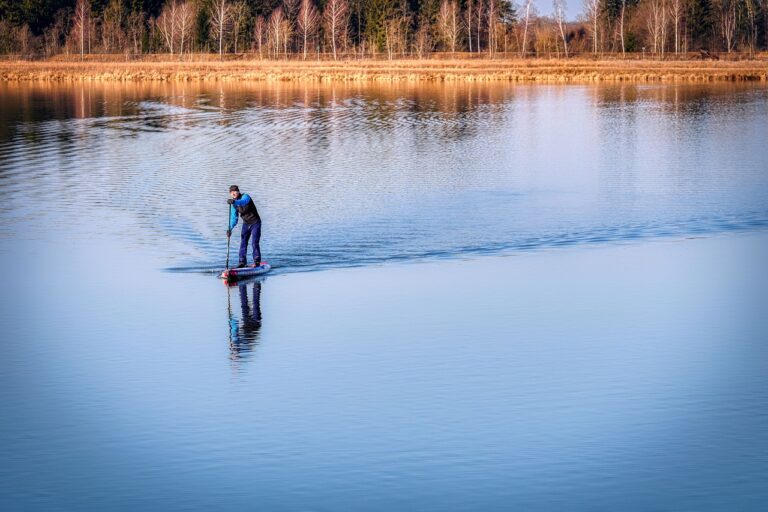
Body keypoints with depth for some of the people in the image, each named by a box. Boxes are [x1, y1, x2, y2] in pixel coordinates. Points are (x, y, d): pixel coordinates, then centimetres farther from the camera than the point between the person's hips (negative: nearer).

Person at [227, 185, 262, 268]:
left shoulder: (245, 197, -17)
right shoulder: (234, 204, 3)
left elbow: (243, 202, -43)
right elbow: (234, 218, 7)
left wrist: (234, 202, -63)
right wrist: (230, 229, -8)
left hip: (255, 223, -6)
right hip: (246, 224, 6)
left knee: (254, 242, -12)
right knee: (243, 242, 1)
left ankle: (257, 262, -4)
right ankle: (242, 261, 8)